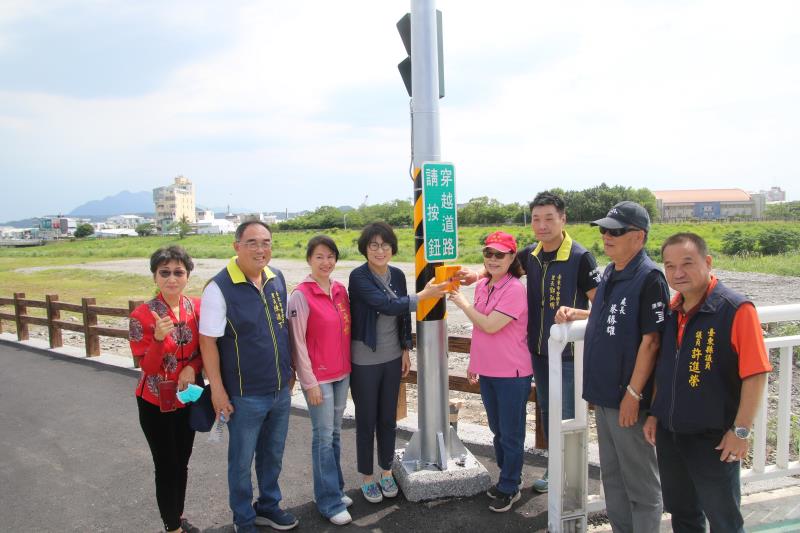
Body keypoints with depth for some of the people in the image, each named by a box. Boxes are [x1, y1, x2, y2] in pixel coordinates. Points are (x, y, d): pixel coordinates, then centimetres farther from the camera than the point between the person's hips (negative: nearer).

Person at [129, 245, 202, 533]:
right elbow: (147, 366, -16)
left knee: (182, 463, 18)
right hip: (155, 402, -4)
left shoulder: (197, 308, -5)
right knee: (166, 466, 4)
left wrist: (192, 367, -16)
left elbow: (206, 349, 4)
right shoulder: (142, 315, -17)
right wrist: (158, 338, -34)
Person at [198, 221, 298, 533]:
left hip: (281, 390, 6)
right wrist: (217, 389, -14)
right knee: (242, 460, 13)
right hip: (245, 396, -5)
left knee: (273, 454, 22)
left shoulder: (277, 279, 1)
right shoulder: (219, 287, -17)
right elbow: (208, 341, -15)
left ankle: (269, 506, 44)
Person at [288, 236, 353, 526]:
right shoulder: (301, 295, -13)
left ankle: (335, 488, 29)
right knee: (324, 437, 2)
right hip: (318, 377, -6)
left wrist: (349, 365, 11)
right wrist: (309, 382, -12)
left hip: (342, 373, 6)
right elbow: (297, 343, -12)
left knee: (335, 433, 16)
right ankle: (330, 502, 14)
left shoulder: (340, 289, 5)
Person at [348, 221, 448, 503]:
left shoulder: (398, 275, 2)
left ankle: (386, 471, 33)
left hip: (393, 358, 5)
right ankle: (367, 476, 26)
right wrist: (424, 295, -26)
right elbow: (387, 306, -27)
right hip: (365, 360, -5)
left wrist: (406, 350, 11)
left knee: (388, 417, 16)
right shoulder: (358, 276, -17)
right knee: (366, 420, 8)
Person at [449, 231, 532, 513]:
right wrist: (473, 362, 19)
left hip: (512, 373, -8)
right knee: (497, 430, 21)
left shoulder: (514, 289, -18)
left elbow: (490, 325, -24)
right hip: (487, 371, 8)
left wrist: (462, 303, -11)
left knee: (511, 434, 7)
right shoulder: (482, 286, 6)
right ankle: (507, 479, 38)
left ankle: (509, 488, 23)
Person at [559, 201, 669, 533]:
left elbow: (650, 341, -19)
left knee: (640, 480, 7)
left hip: (628, 397, -8)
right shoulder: (609, 273, 10)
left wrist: (633, 394, -19)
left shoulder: (648, 278, -16)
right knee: (612, 473, 20)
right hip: (603, 393, 9)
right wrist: (576, 314, 7)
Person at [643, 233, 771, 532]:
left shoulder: (736, 310, -17)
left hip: (714, 439, -6)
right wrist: (654, 413, 11)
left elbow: (756, 374, -18)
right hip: (668, 434, 6)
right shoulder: (670, 311, 3)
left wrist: (740, 431, -17)